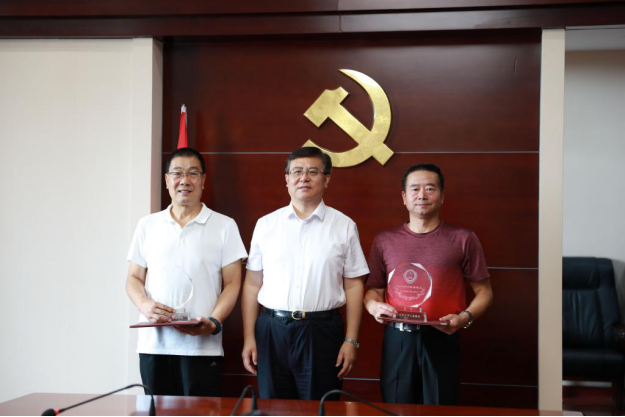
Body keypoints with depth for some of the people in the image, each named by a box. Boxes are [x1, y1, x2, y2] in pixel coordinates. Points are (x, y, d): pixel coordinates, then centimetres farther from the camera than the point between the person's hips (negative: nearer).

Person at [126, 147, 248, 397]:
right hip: (153, 345, 3)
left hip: (202, 346, -2)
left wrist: (214, 322, -15)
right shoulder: (148, 225, 13)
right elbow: (134, 278, 14)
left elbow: (232, 283, 2)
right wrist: (144, 305, -8)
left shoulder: (224, 226, 5)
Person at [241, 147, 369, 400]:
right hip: (272, 331, 1)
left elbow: (353, 286, 2)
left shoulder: (344, 226, 3)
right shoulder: (266, 225, 6)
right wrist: (249, 338, 2)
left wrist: (351, 340, -3)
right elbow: (252, 284, 7)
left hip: (323, 332, -1)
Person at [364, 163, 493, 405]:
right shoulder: (384, 241, 10)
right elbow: (373, 289, 14)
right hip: (397, 340, 2)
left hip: (441, 339, -1)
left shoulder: (462, 239, 3)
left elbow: (483, 291, 5)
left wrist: (465, 317, -13)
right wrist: (374, 306, -7)